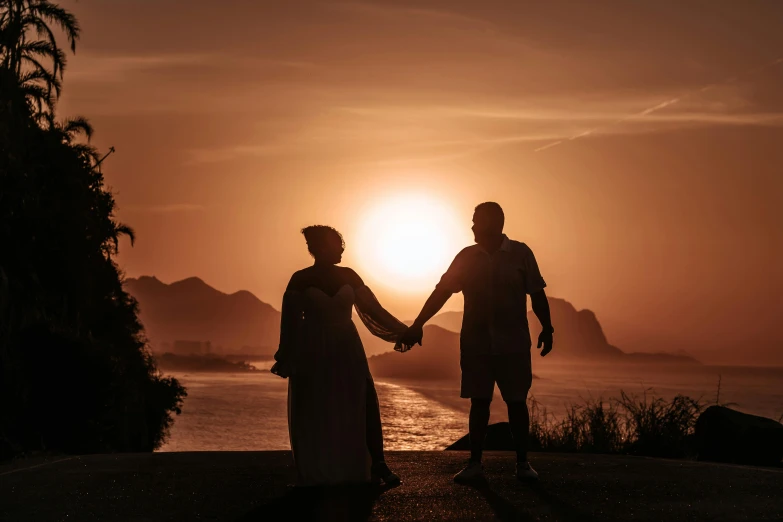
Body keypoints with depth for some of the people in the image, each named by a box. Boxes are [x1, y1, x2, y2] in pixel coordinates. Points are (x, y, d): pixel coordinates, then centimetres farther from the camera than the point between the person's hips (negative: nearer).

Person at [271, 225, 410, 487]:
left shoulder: (348, 276, 6)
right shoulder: (300, 279, -4)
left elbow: (372, 308, 8)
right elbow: (290, 323, -5)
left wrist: (400, 329, 3)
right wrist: (286, 359, -7)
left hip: (347, 350, 3)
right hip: (312, 354, -3)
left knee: (363, 406, -6)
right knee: (314, 413, 0)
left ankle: (376, 465, -3)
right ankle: (313, 475, 10)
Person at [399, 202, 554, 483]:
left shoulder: (520, 253, -2)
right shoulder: (466, 257, 4)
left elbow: (537, 294, 2)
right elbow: (441, 292, 4)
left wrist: (547, 328, -4)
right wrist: (417, 325, -1)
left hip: (513, 343, -2)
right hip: (475, 343, 2)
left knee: (516, 402, 3)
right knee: (478, 402, 4)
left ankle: (523, 463, 13)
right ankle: (475, 464, 10)